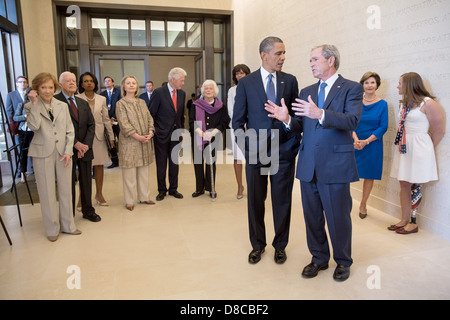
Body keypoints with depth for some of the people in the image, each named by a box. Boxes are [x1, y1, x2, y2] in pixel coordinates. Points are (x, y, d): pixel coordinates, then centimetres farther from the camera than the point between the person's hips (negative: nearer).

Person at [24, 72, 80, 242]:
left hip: (63, 152, 2)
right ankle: (52, 229, 17)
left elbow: (70, 131, 6)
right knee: (47, 191, 4)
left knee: (65, 189, 8)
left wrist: (68, 151, -4)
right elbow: (34, 126, -16)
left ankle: (67, 225, 21)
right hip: (43, 153, -2)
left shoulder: (62, 106, 8)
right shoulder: (31, 106, 2)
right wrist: (35, 103, -14)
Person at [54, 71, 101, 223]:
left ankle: (88, 211, 25)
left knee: (86, 180, 12)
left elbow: (91, 125, 8)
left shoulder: (83, 103, 15)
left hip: (85, 148, 5)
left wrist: (86, 144, -6)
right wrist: (75, 143, -17)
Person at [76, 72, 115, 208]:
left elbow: (106, 119, 11)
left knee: (99, 165, 7)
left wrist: (111, 136, 9)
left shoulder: (102, 99, 10)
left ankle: (99, 194, 20)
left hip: (98, 135, 3)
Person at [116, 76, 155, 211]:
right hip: (129, 142, -5)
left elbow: (149, 118, 11)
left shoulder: (142, 102, 15)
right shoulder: (121, 103, -2)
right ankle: (129, 201, 8)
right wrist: (137, 137, -18)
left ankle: (144, 197, 20)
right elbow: (124, 124, -11)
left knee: (144, 171, 10)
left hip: (144, 141, 5)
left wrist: (150, 133, -7)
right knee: (129, 172, -2)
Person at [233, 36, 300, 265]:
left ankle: (280, 245, 29)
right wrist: (246, 148, -5)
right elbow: (237, 120, 3)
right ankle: (257, 245, 29)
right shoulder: (246, 83, 2)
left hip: (284, 152, 1)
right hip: (255, 152, 0)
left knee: (282, 201, 9)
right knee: (255, 202, 10)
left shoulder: (290, 81, 6)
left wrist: (295, 144, 0)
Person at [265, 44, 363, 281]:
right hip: (308, 166, 5)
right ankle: (319, 258, 34)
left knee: (338, 218, 6)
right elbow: (300, 126, 10)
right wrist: (287, 119, -12)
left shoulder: (351, 89, -1)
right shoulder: (306, 92, 14)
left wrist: (320, 114, -31)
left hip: (336, 165, -5)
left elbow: (352, 120, -18)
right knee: (312, 216, 14)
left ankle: (343, 261, 30)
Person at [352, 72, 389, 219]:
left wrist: (366, 141, -16)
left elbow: (383, 127, -4)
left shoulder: (382, 104, 0)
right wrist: (356, 139, -16)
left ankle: (363, 204, 23)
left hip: (373, 145, 0)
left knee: (370, 175, 8)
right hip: (355, 144, 1)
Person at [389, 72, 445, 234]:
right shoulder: (404, 103, 11)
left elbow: (439, 131, -5)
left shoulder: (427, 103, -10)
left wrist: (425, 149, 4)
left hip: (418, 147, -7)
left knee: (416, 186, -1)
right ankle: (404, 220, 17)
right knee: (404, 185, 9)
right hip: (403, 148, 7)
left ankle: (414, 223, 10)